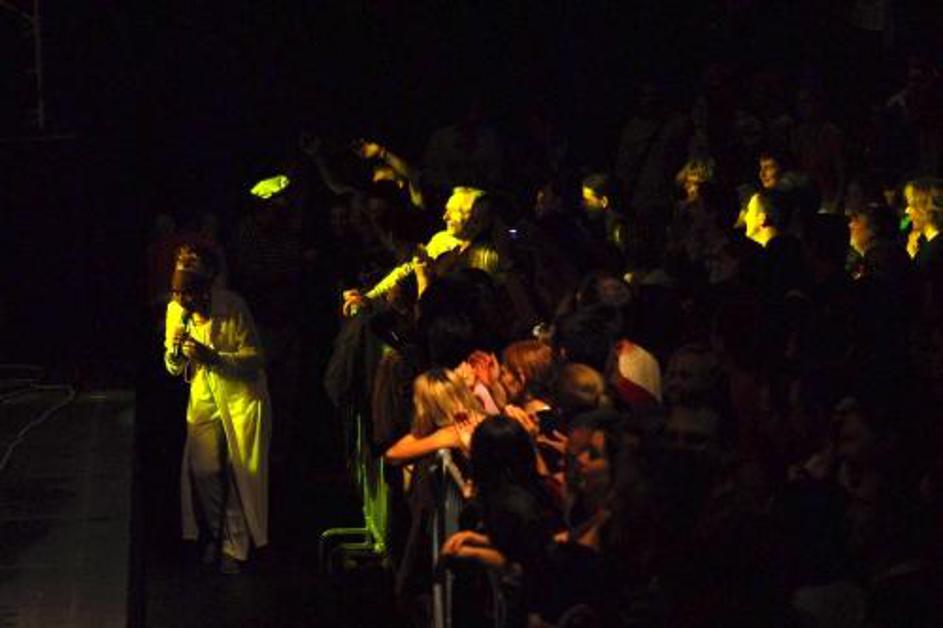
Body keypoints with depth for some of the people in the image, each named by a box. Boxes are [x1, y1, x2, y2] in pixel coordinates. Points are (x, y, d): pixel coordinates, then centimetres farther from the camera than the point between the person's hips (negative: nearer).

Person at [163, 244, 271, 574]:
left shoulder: (232, 307, -18)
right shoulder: (175, 310, -2)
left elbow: (255, 359, -15)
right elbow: (174, 368, 7)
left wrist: (212, 357, -27)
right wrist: (175, 351, -17)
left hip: (242, 395, -4)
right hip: (204, 397, 4)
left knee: (240, 471, -3)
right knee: (203, 469, -5)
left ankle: (235, 546, 9)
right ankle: (214, 535, 17)